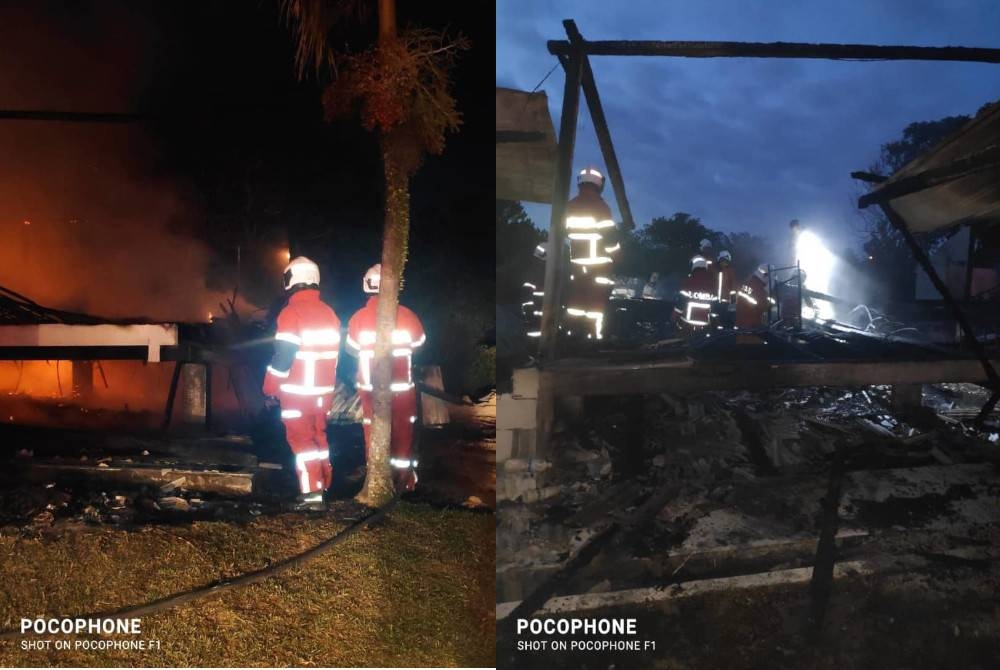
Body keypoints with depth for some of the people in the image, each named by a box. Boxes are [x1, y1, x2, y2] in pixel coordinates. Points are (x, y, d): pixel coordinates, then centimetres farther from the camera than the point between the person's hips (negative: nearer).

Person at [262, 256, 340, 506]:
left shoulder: (292, 313, -15)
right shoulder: (329, 313, 7)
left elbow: (282, 356, -17)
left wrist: (270, 388, -6)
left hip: (297, 391, -6)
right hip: (324, 390, 7)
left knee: (301, 438, 0)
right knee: (319, 434, 18)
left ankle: (312, 491, -3)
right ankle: (324, 483, 25)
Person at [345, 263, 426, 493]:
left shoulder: (359, 317, -12)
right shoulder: (407, 315, -13)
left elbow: (352, 348, 5)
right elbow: (418, 344, 4)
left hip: (370, 387, 1)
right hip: (402, 387, -1)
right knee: (403, 433, 13)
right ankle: (405, 482, 21)